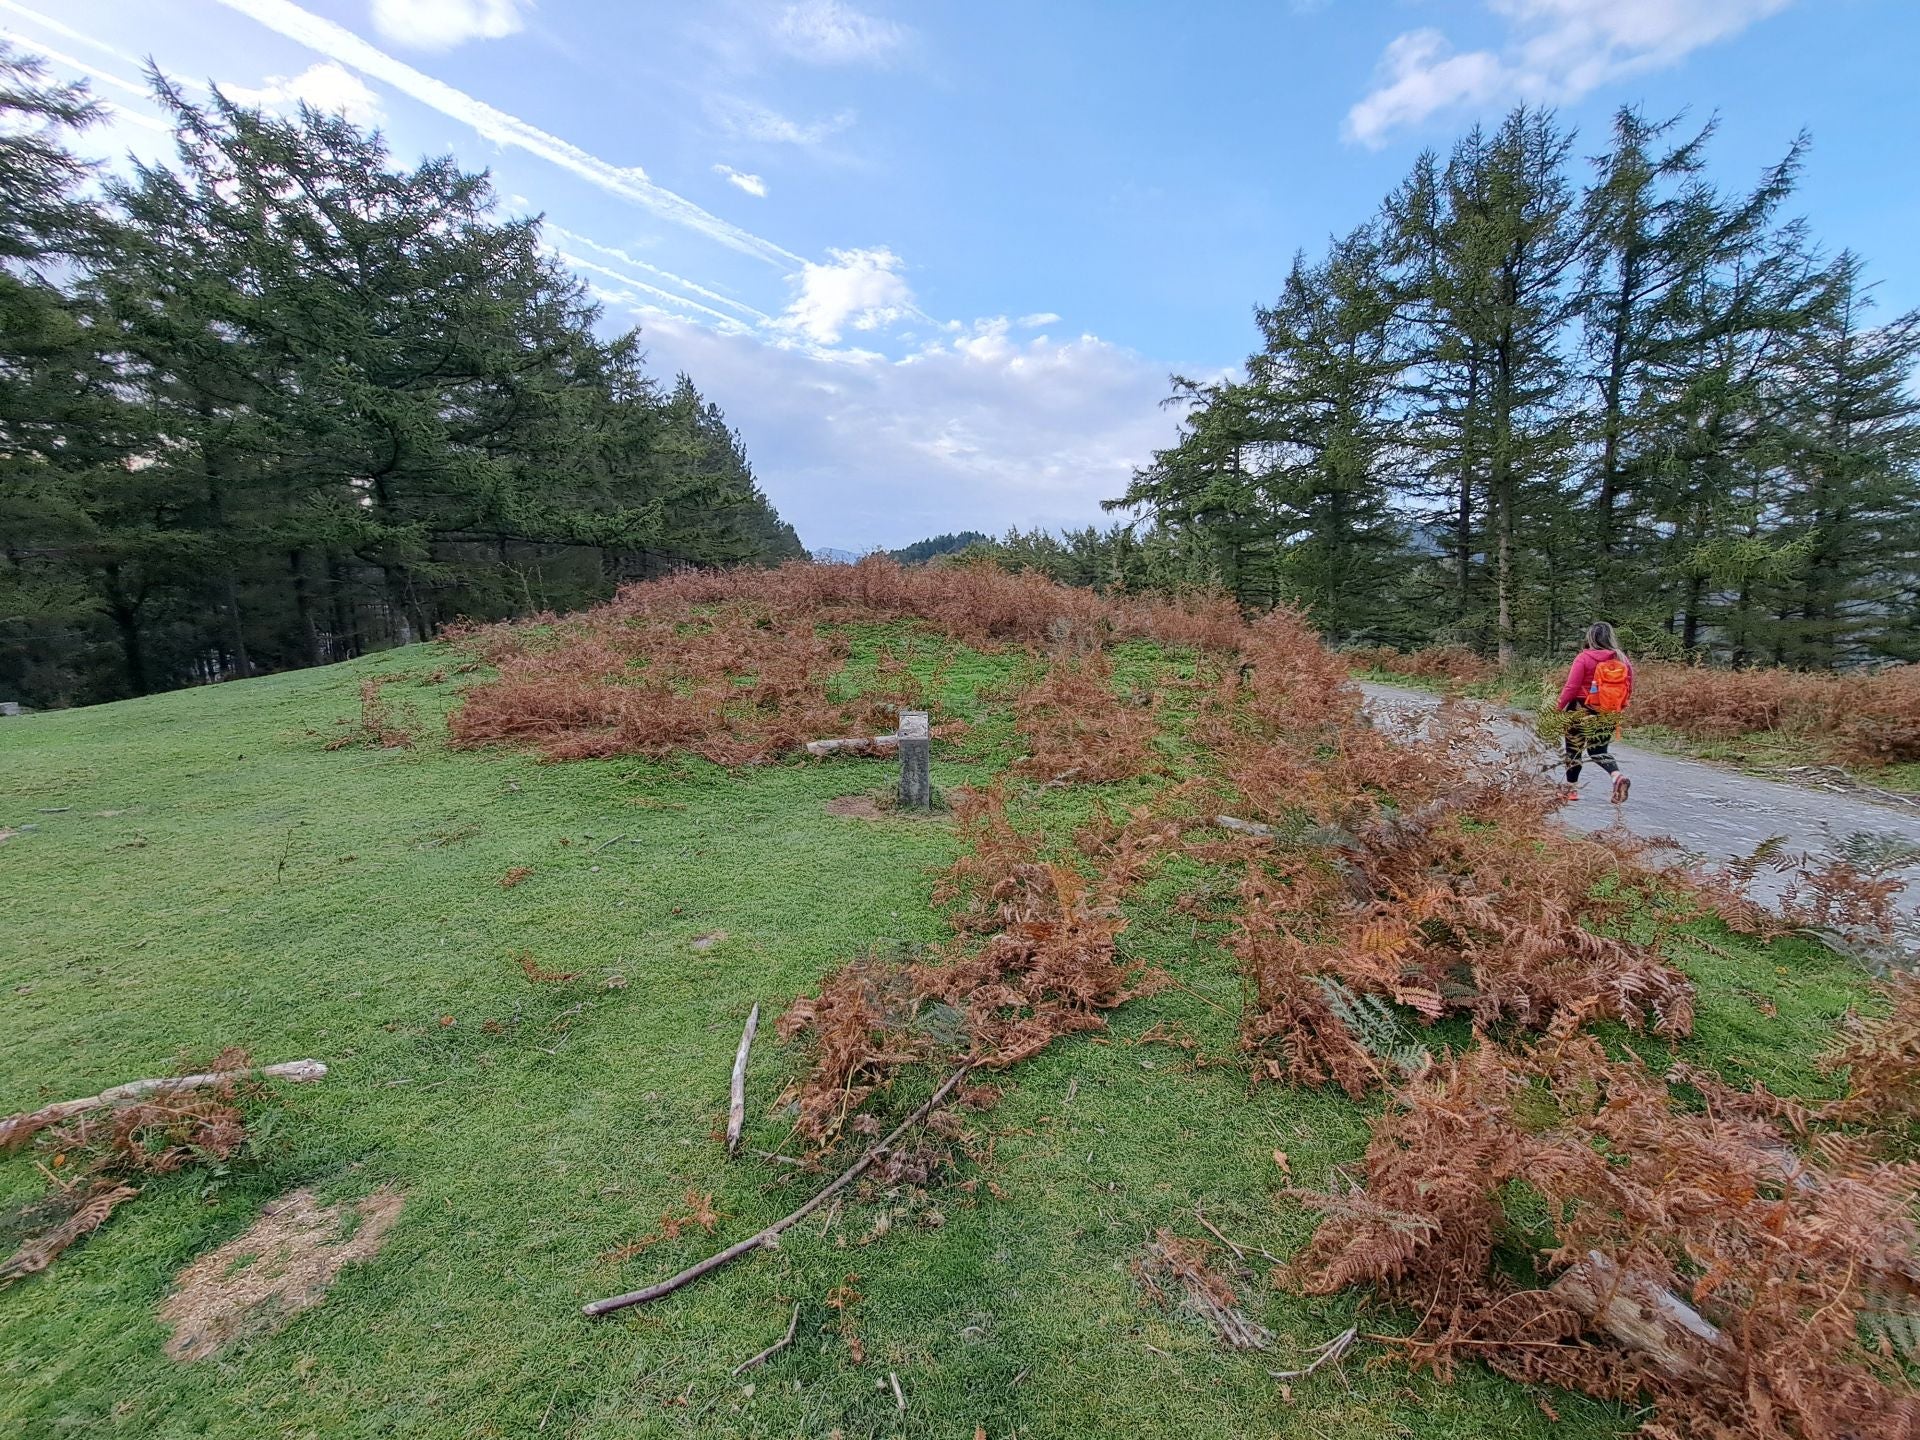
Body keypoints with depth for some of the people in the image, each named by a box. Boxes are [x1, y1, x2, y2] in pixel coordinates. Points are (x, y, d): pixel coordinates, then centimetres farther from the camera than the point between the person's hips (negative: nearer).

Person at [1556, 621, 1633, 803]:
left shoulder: (1584, 658, -13)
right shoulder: (1623, 660, 1)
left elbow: (1571, 687, -16)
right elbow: (1628, 689, 5)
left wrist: (1559, 707, -6)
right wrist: (1616, 707, 18)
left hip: (1581, 712, -4)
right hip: (1609, 716, 4)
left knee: (1574, 749, 11)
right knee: (1599, 750, 17)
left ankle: (1571, 788, 18)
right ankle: (1617, 776, -9)